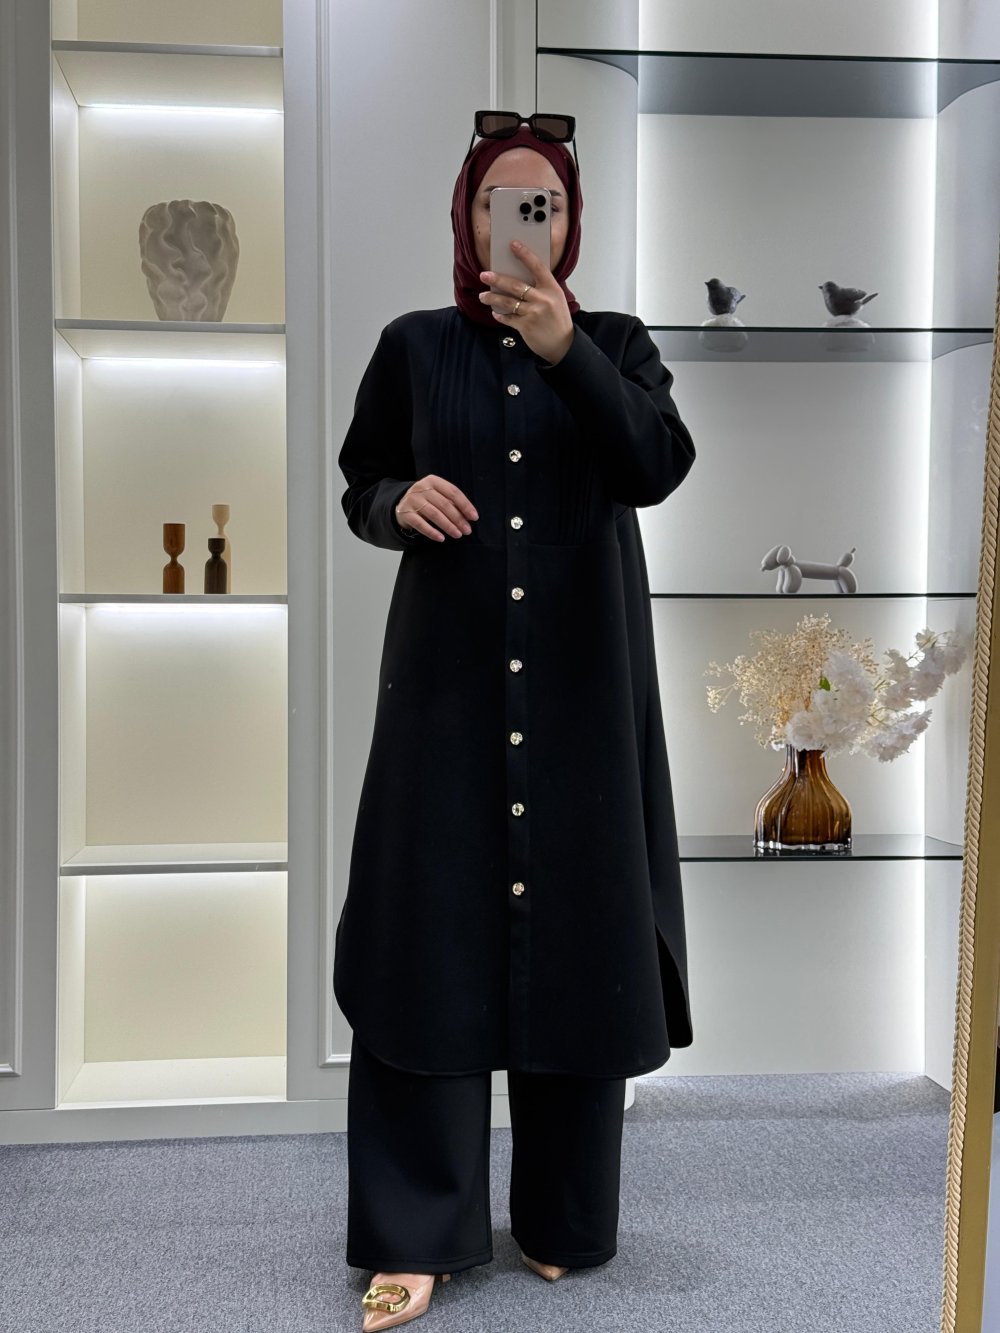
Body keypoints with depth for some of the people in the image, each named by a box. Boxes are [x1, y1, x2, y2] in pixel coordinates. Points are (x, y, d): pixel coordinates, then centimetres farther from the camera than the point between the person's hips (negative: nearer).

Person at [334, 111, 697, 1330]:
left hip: (581, 681, 0)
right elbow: (358, 488, 11)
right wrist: (402, 502, -12)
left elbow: (662, 468, -10)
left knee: (576, 929, 3)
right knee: (429, 933, -4)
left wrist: (567, 351, -21)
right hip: (447, 678, 0)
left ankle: (563, 1218, 19)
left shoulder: (616, 342, 6)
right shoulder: (414, 347, 7)